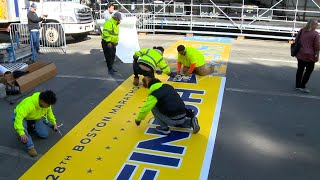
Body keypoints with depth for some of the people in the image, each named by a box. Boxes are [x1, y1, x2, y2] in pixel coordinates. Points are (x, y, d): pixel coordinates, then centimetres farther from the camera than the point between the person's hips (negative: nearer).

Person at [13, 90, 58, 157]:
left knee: (45, 135, -7)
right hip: (21, 117, -5)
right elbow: (19, 118, -47)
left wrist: (54, 123, 2)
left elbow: (49, 112, 3)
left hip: (35, 118, 6)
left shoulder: (46, 103, -20)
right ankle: (30, 147, -30)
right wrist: (22, 133, -55)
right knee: (22, 125, -40)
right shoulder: (28, 105, -41)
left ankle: (30, 128, 20)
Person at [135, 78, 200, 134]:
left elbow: (145, 108, -5)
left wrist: (138, 119, 12)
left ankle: (164, 128, 10)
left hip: (173, 120, -7)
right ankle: (191, 122, 15)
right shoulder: (169, 87, 17)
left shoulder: (154, 94, -4)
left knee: (153, 108, 8)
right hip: (183, 117, 7)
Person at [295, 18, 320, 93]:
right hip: (309, 56, -6)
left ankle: (298, 85, 22)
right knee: (309, 70, 9)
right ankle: (302, 86, 9)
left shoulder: (301, 31, 4)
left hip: (300, 54, 6)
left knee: (300, 69, 15)